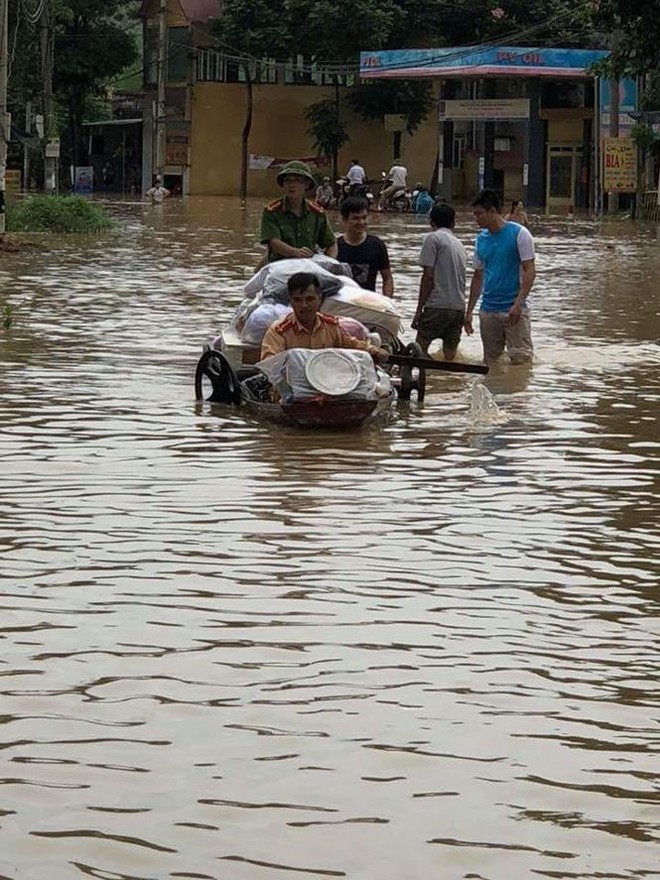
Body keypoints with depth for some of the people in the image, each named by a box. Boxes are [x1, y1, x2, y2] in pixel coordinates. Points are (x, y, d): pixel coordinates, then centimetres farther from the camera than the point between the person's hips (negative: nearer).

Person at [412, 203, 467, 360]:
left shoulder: (433, 238, -2)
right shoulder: (459, 245, 20)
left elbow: (428, 276, -8)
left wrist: (419, 309, -6)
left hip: (438, 305, -7)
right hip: (459, 307, 7)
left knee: (420, 348, -1)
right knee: (450, 355, 7)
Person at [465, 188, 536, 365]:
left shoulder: (519, 234, -6)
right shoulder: (481, 239, 12)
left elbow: (530, 271, -10)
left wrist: (518, 303, -21)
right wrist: (469, 312, 16)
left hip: (513, 310, -6)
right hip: (488, 310, 6)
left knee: (520, 359, -11)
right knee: (490, 362, 7)